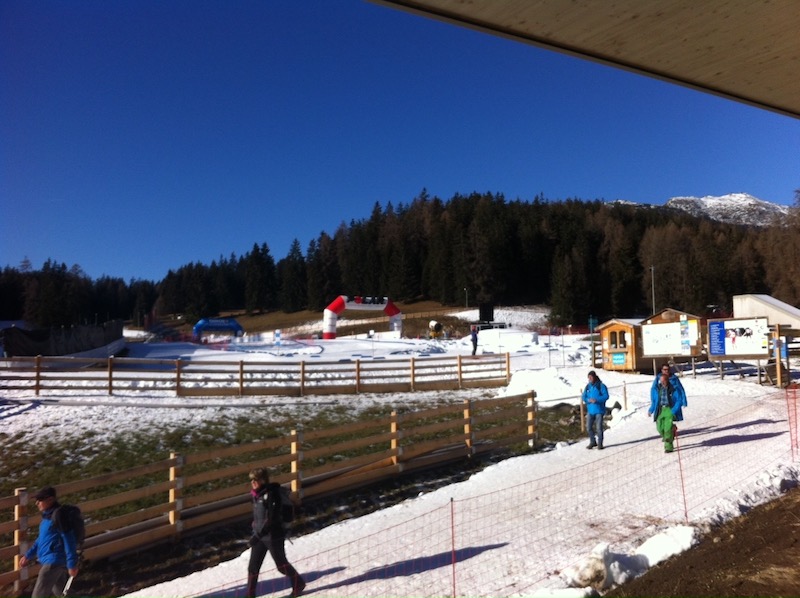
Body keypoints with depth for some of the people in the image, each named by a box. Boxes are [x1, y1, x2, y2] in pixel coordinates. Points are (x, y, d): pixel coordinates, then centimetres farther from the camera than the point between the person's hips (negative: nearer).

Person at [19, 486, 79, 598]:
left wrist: (72, 564, -20)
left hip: (54, 561, -10)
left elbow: (69, 541, -21)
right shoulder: (48, 515, 9)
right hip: (50, 560, 10)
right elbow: (41, 538, 22)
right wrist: (28, 555, 22)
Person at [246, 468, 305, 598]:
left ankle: (298, 584, 30)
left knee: (281, 564, 9)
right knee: (253, 566, 7)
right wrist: (256, 533, 20)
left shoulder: (271, 494, -22)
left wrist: (259, 535, -27)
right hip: (259, 534, 7)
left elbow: (272, 518, -25)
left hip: (273, 536, -7)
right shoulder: (257, 494, 2)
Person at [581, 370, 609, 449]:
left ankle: (600, 443, 9)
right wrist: (588, 400, -14)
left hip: (599, 410, -5)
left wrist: (596, 400, -24)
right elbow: (583, 397, 7)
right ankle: (592, 442, 23)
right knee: (589, 427, 6)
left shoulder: (601, 386, -7)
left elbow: (606, 396, -13)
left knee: (599, 427, -4)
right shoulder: (588, 386, 8)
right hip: (590, 410, 5)